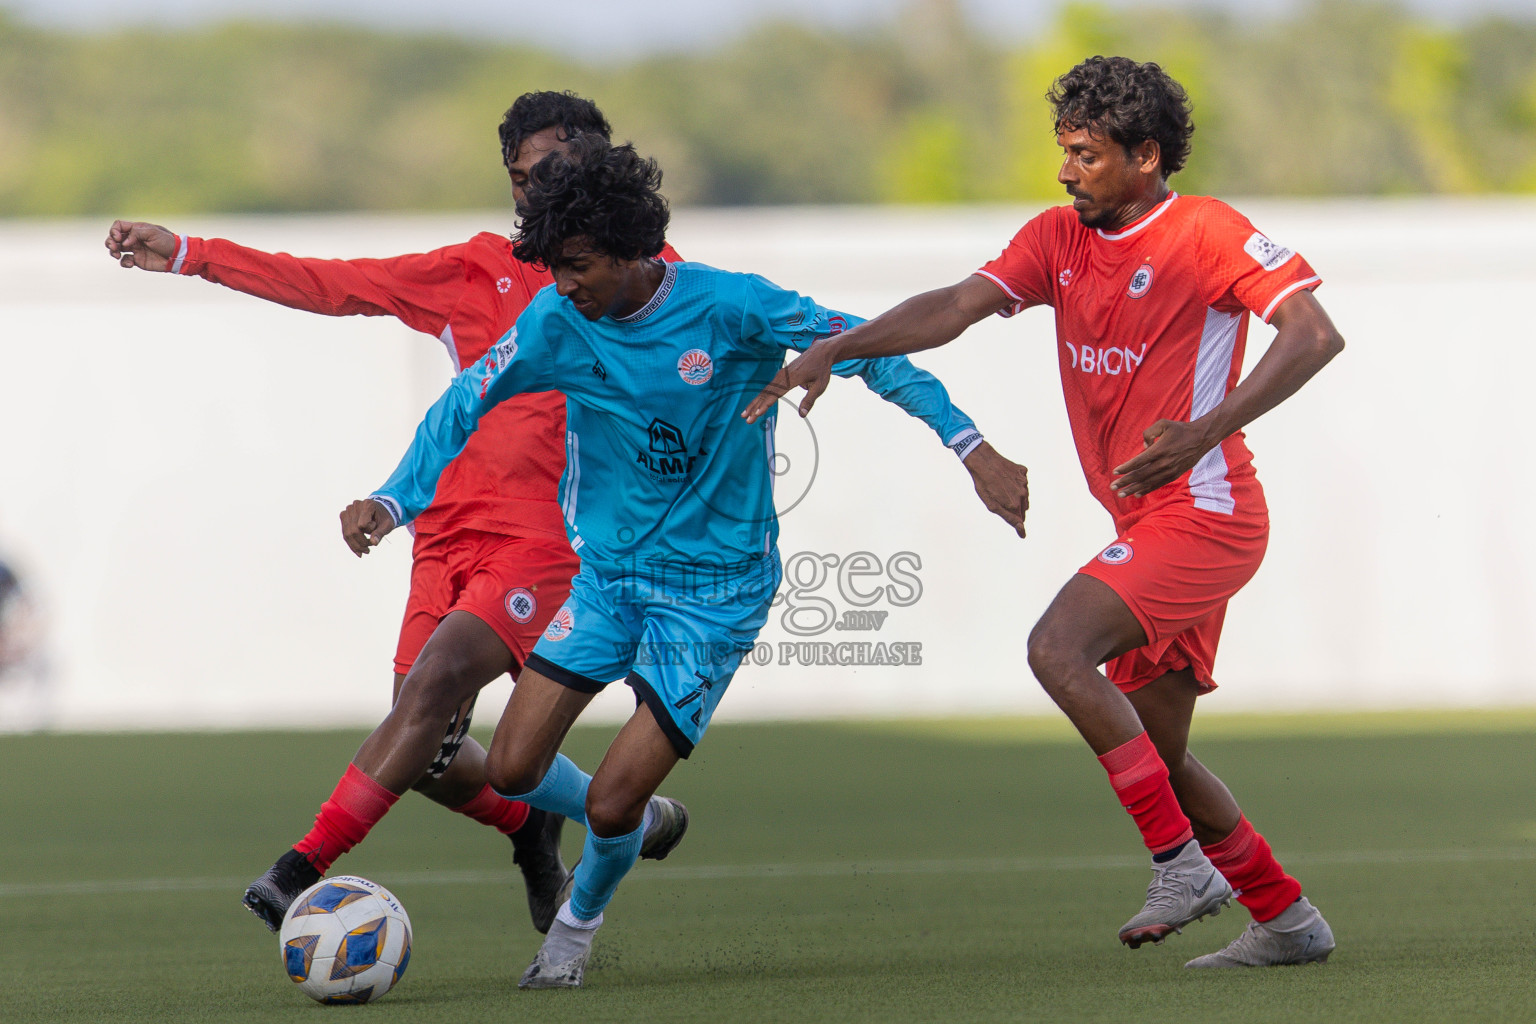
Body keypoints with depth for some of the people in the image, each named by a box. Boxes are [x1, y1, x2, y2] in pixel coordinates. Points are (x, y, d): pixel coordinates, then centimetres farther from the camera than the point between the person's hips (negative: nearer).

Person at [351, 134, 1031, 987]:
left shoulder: (728, 307, -19)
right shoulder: (558, 323, -9)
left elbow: (864, 350, -12)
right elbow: (468, 403, 3)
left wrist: (970, 445, -19)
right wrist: (395, 501, -10)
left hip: (716, 586, -4)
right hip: (607, 568, 4)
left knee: (610, 804, -10)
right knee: (514, 771, -4)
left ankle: (581, 921, 24)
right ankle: (639, 819, 28)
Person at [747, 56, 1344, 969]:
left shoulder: (1207, 233, -11)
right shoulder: (1059, 240, 10)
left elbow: (1315, 334, -19)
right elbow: (956, 307, 1)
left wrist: (1204, 432, -29)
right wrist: (835, 350, -14)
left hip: (1204, 511, -8)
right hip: (1150, 525, 9)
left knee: (1059, 647, -24)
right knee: (1155, 750, 11)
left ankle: (1184, 863, -18)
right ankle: (1289, 921, 23)